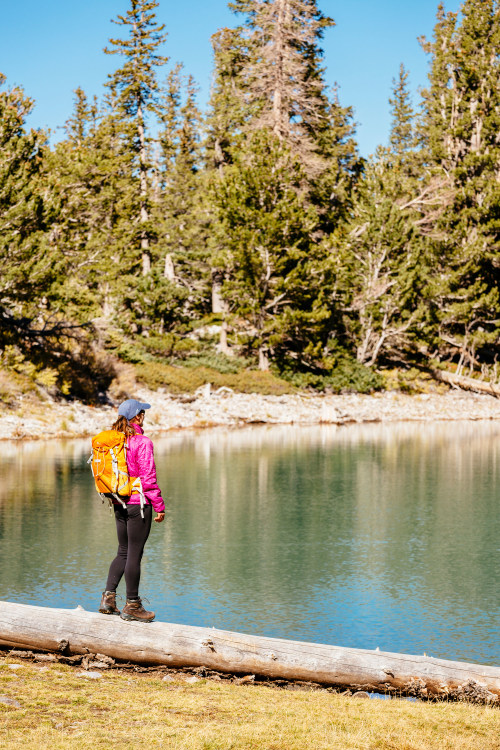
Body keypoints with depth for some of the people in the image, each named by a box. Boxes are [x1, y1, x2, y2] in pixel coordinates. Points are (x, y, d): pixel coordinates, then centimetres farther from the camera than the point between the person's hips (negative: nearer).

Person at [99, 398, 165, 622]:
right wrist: (159, 506, -7)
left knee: (123, 552, 17)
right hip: (138, 504, -7)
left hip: (119, 504, 7)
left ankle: (108, 597, 12)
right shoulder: (142, 442, -16)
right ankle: (132, 606, 7)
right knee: (135, 554, 0)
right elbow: (148, 478, -15)